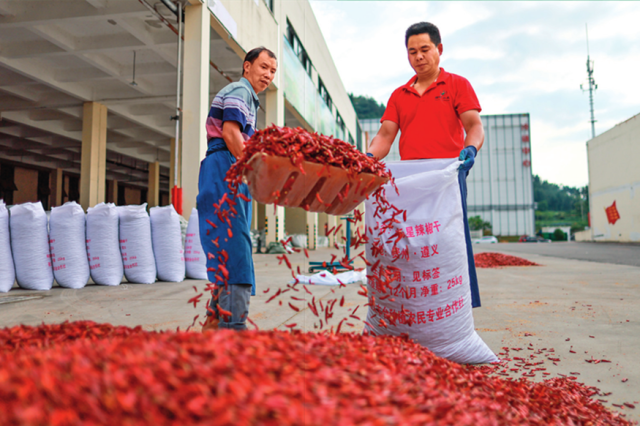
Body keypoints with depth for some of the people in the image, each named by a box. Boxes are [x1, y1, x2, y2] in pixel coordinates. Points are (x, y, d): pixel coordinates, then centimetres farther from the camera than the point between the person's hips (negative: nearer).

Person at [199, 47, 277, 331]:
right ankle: (233, 324, -19)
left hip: (233, 175, 10)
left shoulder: (249, 98, 31)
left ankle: (215, 319, 12)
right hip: (224, 171, -10)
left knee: (228, 249, 8)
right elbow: (230, 132, -15)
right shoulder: (239, 90, 0)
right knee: (233, 245, -17)